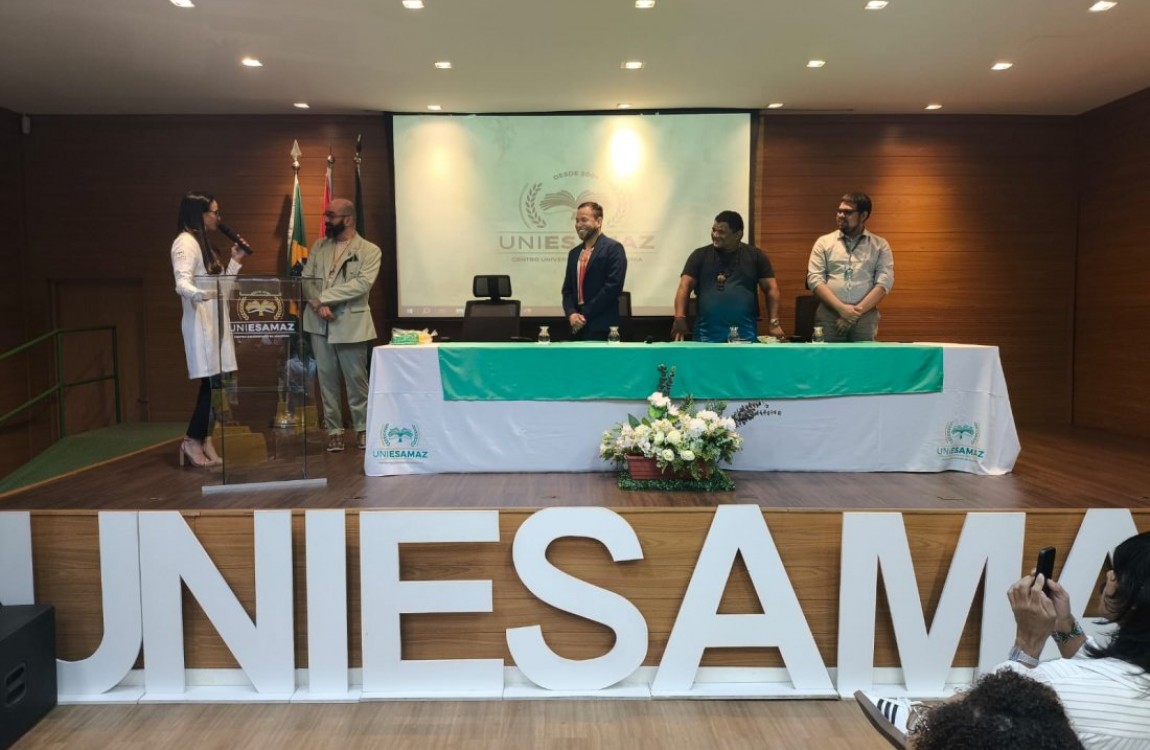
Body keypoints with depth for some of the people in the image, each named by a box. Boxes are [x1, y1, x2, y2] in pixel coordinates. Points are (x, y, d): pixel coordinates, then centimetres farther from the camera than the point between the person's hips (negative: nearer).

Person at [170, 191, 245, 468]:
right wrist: (200, 294, -45)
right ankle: (192, 441, -1)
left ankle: (204, 440, 9)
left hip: (215, 321, 9)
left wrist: (235, 261, 14)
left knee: (215, 384, 5)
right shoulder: (186, 242, -10)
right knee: (212, 383, -10)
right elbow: (182, 283, -25)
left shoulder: (204, 243, 19)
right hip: (200, 323, -9)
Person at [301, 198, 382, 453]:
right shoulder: (319, 246, 12)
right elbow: (306, 278, 6)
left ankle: (362, 428, 16)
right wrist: (317, 304, -13)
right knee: (327, 379, 7)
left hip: (350, 323, -4)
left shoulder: (369, 250, -2)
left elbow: (362, 284, -15)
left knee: (356, 379, 2)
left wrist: (324, 296, -16)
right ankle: (334, 429, 16)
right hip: (320, 323, 4)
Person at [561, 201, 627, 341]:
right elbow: (567, 289, 16)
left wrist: (585, 314, -13)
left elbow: (613, 286, -14)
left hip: (602, 328, -6)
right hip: (578, 327, 6)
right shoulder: (574, 253, 18)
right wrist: (571, 314, -5)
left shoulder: (613, 248, -4)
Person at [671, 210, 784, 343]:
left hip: (746, 335, 0)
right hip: (707, 334, 0)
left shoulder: (755, 256, 7)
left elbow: (771, 289, 6)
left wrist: (774, 322, -6)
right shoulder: (700, 255, 6)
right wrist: (680, 318, -17)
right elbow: (685, 286, -1)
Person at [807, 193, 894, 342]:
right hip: (828, 316, 0)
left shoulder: (880, 245, 11)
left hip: (865, 317, 0)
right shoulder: (824, 242, 11)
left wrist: (858, 310, -12)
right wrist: (841, 308, -12)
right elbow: (814, 279, 0)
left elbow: (884, 282, 0)